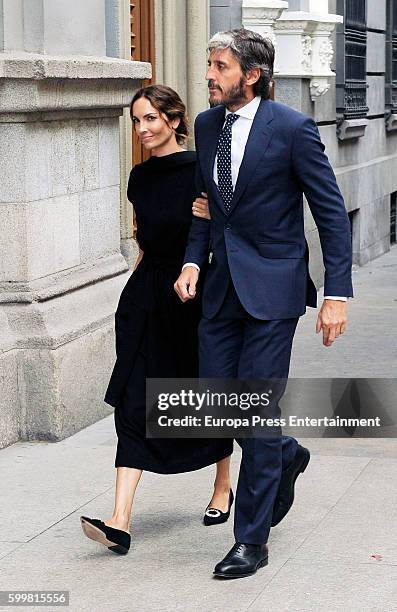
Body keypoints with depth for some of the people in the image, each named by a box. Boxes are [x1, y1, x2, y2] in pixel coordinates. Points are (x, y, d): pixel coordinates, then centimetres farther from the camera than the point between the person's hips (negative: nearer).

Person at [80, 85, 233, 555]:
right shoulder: (140, 176, 8)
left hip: (195, 293, -4)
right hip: (147, 296, 5)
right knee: (133, 405, -6)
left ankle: (222, 487, 38)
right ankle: (120, 523, -13)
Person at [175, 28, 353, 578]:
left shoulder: (292, 129, -11)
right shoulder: (207, 124, 7)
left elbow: (332, 212, -8)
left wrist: (337, 294, -13)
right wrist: (192, 260, 2)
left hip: (272, 286, -6)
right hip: (221, 285, 6)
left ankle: (252, 540, 6)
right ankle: (286, 456, 38)